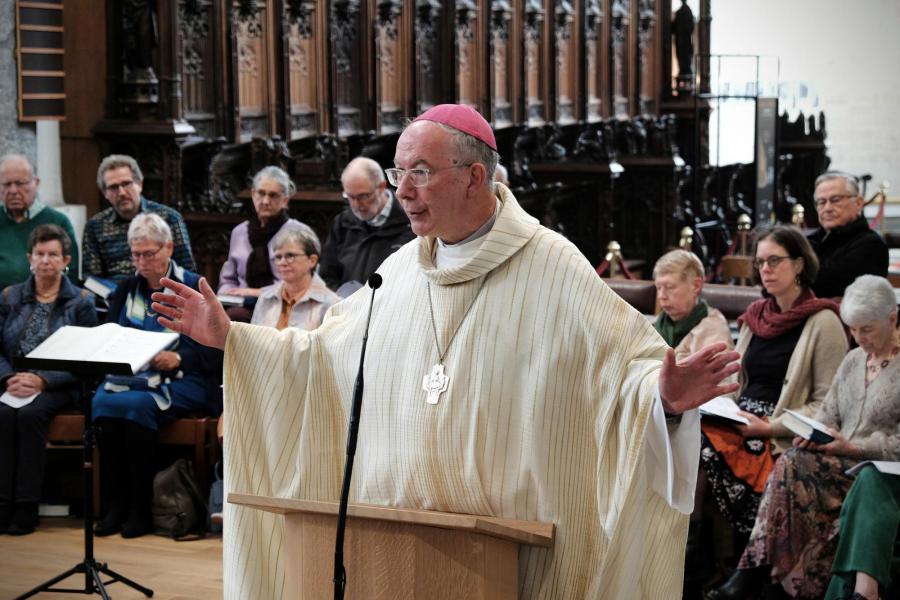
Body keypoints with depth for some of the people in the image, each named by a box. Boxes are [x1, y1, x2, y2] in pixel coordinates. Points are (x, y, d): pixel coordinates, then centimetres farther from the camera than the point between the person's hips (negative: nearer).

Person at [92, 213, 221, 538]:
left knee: (137, 404, -34)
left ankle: (141, 509, -23)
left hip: (181, 381, -4)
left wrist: (178, 359, -19)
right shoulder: (127, 289, 19)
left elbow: (216, 351, -3)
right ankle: (115, 505, -21)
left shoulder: (194, 288, 4)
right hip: (129, 376, 4)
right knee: (102, 400, -29)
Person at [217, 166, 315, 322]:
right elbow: (228, 279, 29)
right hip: (243, 305, 4)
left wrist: (262, 292, -10)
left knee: (234, 315, -36)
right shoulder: (239, 232, 22)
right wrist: (228, 293, 5)